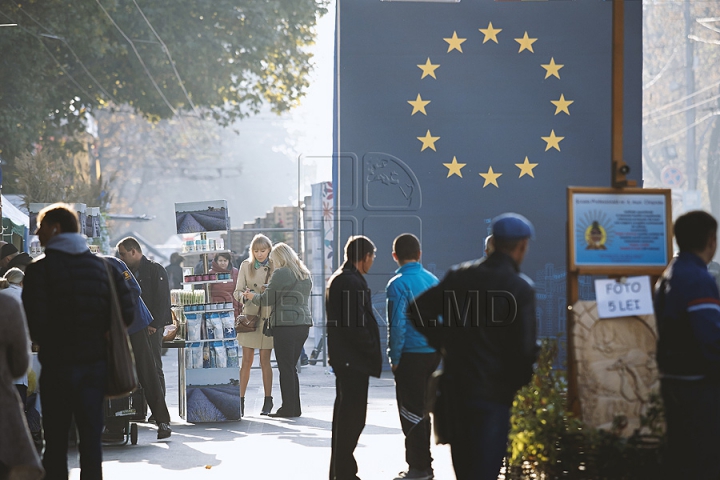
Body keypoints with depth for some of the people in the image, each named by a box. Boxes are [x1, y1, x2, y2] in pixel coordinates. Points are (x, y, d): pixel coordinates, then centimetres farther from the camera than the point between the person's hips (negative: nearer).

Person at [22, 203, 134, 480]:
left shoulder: (39, 269, -8)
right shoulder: (100, 266, 6)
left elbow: (35, 321, -15)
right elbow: (125, 312, 3)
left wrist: (44, 342, 5)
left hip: (57, 364, -4)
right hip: (95, 361, 4)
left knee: (56, 442, 2)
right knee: (91, 439, 7)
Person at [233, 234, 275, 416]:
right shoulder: (246, 265, 7)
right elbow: (237, 291, 5)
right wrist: (245, 296, -17)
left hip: (267, 317, -1)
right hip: (249, 316, 1)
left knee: (265, 361, 1)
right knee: (247, 360, 1)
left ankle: (268, 402, 7)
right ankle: (240, 401, 4)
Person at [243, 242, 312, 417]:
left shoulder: (281, 273, -9)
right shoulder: (305, 275, 15)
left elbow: (267, 299, -6)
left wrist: (252, 297, 14)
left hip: (285, 325, -8)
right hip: (303, 324, 8)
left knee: (286, 368, -3)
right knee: (292, 368, 14)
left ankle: (288, 409, -3)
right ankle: (295, 408, 15)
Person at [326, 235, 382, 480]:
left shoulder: (337, 279, 15)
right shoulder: (352, 283, -18)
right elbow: (356, 326, -22)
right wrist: (375, 356, -13)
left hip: (343, 358, 11)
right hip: (354, 359, -11)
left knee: (345, 415, 17)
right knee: (353, 417, -7)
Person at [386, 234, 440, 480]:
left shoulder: (398, 284, -13)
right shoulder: (433, 280, 8)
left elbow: (397, 325, -16)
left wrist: (394, 358, -7)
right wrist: (439, 349, 17)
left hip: (411, 355, -7)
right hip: (433, 353, 7)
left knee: (412, 413, 0)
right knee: (422, 409, 16)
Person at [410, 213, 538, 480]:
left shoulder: (460, 276, 3)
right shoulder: (520, 289, -12)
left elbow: (418, 311, 3)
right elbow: (524, 346, -14)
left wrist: (443, 343, 12)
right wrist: (519, 381, 4)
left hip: (453, 386, 5)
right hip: (491, 392, -5)